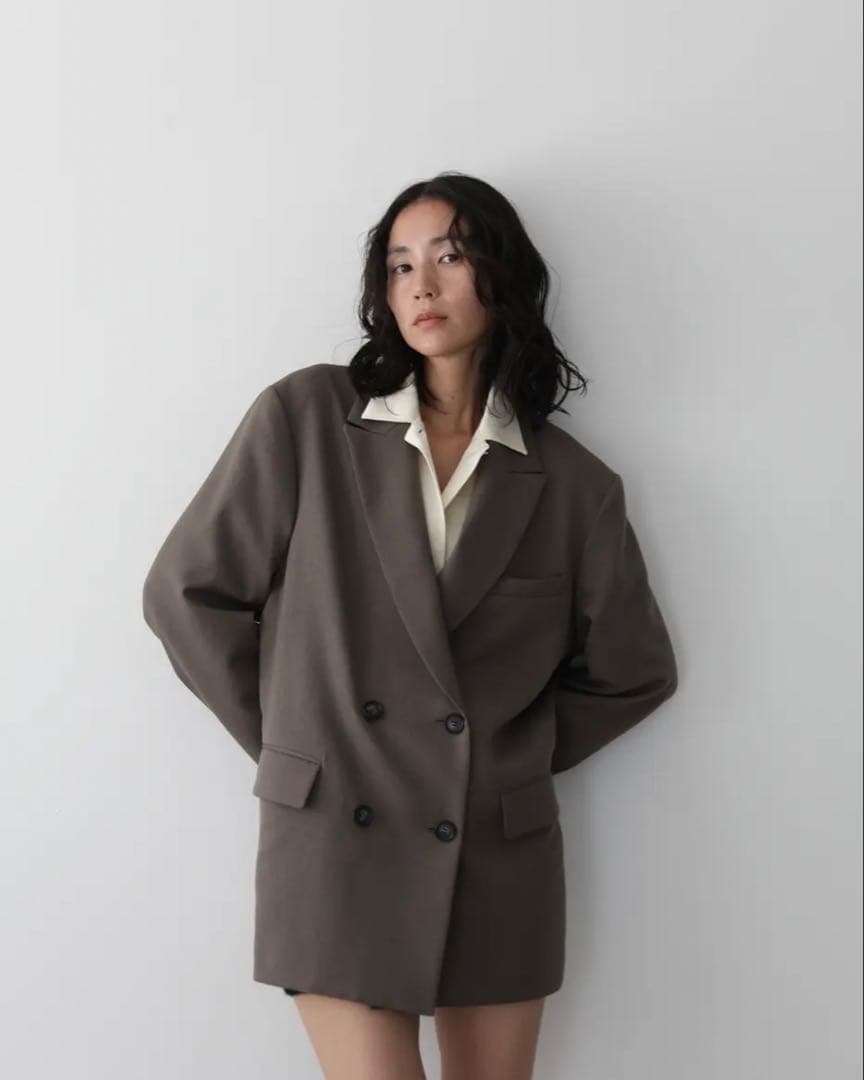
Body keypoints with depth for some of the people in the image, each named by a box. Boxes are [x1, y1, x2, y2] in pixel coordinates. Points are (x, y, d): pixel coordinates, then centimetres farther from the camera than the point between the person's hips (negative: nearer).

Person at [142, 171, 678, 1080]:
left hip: (502, 860, 2)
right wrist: (287, 738, 3)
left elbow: (630, 672, 13)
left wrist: (514, 756, 10)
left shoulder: (573, 485, 1)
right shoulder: (305, 418, -3)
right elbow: (187, 593, 1)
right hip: (336, 844, -2)